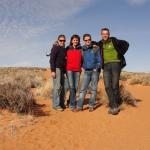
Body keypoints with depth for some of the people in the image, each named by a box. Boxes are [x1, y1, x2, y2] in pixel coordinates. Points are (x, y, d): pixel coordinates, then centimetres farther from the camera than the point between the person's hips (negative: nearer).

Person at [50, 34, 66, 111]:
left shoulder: (64, 49, 18)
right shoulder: (55, 48, -4)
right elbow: (52, 60, -11)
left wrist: (65, 70, 16)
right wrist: (52, 70, -19)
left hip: (62, 69, 8)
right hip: (57, 69, -8)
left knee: (62, 87, 7)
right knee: (57, 87, -10)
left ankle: (61, 103, 15)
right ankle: (56, 105, -6)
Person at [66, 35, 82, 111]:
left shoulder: (80, 49, 12)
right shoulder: (68, 49, 11)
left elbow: (82, 59, 12)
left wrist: (81, 67, 0)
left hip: (77, 70, 2)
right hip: (69, 69, -2)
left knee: (76, 87, 0)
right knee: (71, 86, -9)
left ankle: (70, 102, 14)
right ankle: (72, 105, -5)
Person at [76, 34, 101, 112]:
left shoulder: (96, 48, 1)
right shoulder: (82, 50, 9)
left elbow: (99, 59, -1)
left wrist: (98, 67, -13)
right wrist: (83, 67, 2)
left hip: (95, 71, -2)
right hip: (86, 71, 2)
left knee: (94, 89, 2)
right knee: (83, 89, -5)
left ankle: (91, 105, 9)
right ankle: (79, 106, -6)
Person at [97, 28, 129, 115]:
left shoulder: (114, 41, 0)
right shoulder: (100, 44, 11)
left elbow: (126, 44, 7)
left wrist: (121, 54, 2)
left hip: (115, 64, -4)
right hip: (106, 66, 4)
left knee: (115, 86, -5)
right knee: (107, 86, -6)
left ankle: (116, 105, 7)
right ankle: (113, 106, -1)